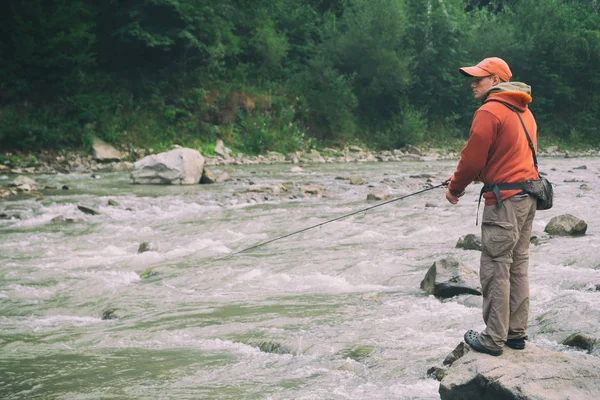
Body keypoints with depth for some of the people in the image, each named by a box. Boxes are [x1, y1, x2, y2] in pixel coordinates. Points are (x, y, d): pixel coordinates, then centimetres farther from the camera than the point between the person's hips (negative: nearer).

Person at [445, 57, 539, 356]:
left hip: (504, 200, -9)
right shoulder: (524, 111, 17)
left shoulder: (489, 111, -12)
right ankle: (516, 332, 18)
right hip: (528, 197, 9)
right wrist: (474, 176, 22)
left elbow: (472, 159, -12)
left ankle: (494, 339, -1)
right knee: (518, 267, 13)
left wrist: (455, 188, 5)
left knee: (495, 270, -4)